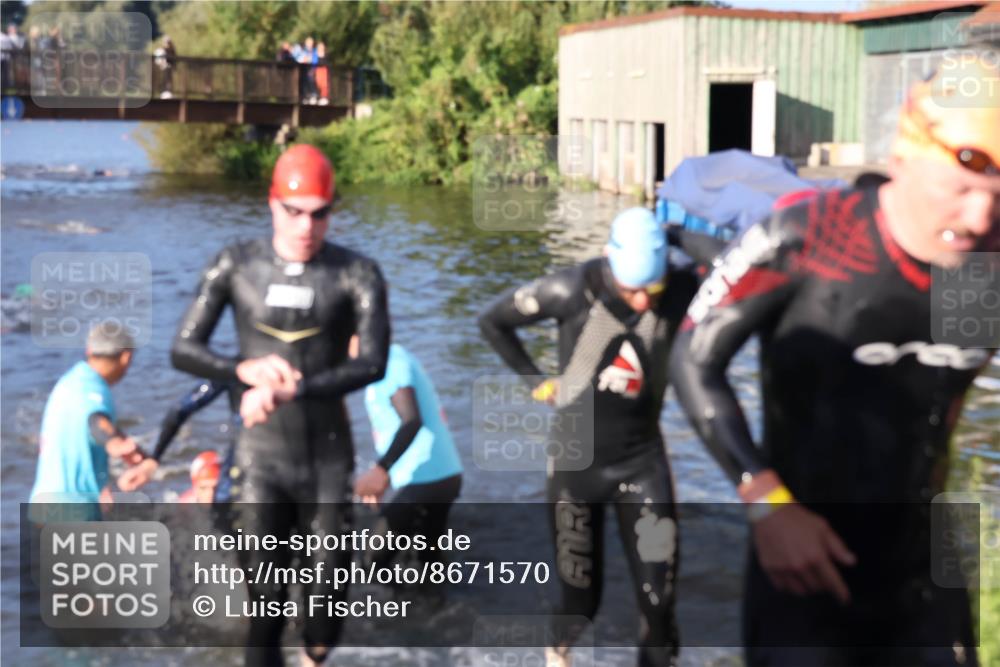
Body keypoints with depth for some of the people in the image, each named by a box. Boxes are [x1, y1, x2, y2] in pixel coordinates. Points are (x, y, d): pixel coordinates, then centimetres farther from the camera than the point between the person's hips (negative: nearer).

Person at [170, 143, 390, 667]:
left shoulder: (357, 274, -6)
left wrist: (290, 390, -30)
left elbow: (372, 364, -17)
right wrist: (245, 370, -24)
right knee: (265, 599, -1)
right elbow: (183, 349, -4)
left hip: (328, 458, 0)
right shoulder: (236, 266, -3)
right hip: (263, 458, 0)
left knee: (328, 589, 8)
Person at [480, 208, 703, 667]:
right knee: (580, 591, 12)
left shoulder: (681, 291, -16)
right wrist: (536, 381, -5)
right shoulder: (572, 291, -19)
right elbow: (492, 322, -6)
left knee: (659, 591, -4)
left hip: (642, 459, 1)